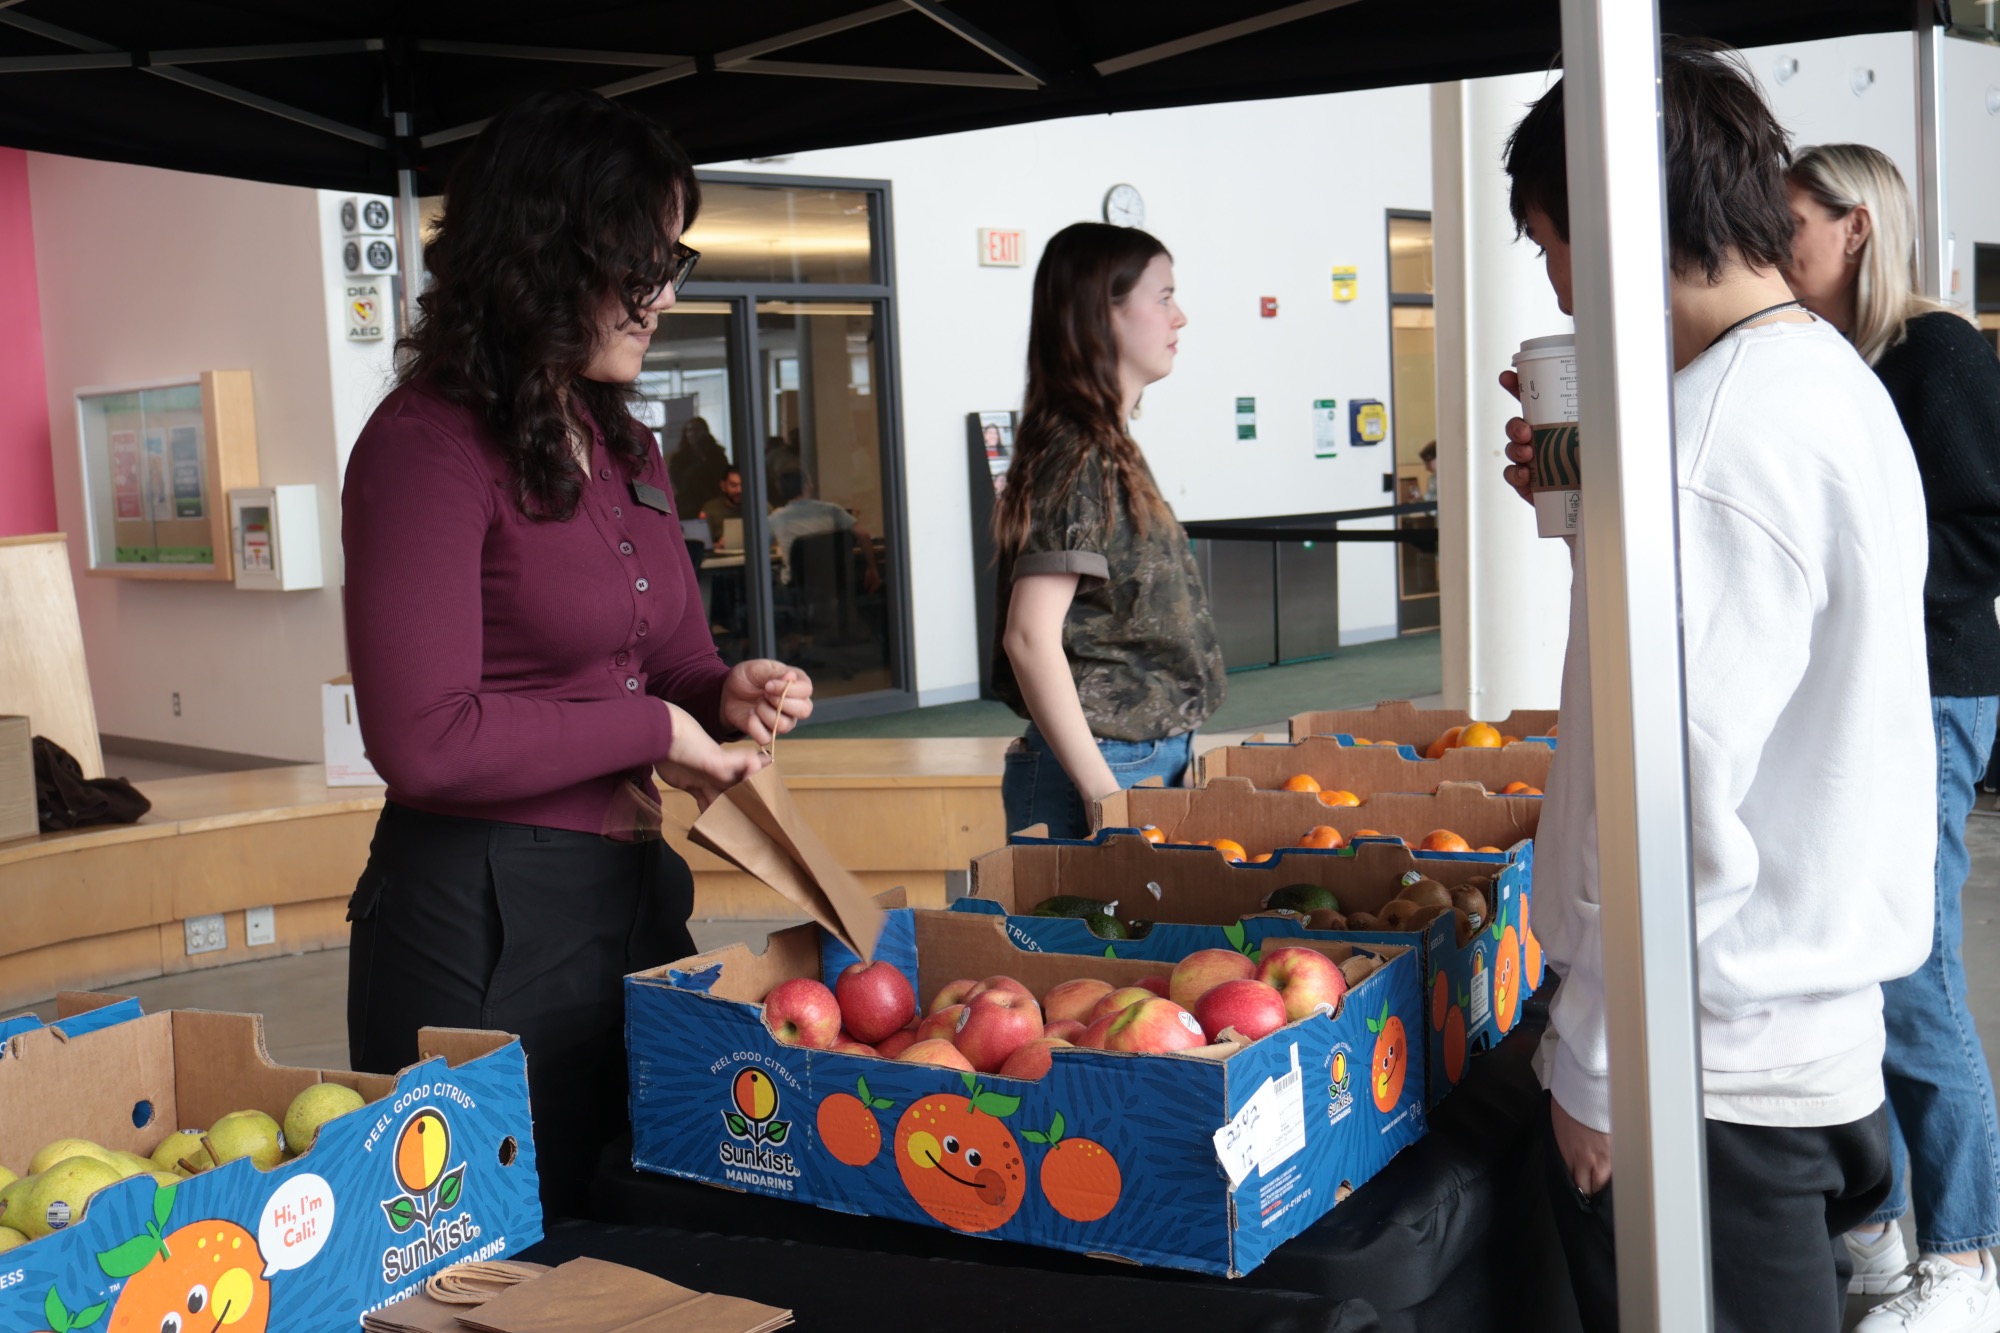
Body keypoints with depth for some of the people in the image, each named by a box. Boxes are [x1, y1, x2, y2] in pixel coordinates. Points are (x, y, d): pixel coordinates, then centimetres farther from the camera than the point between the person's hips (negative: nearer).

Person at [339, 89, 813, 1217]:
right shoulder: (428, 445, -14)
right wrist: (651, 730, -14)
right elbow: (424, 738, -22)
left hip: (637, 896, 8)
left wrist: (731, 695, -1)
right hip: (482, 921, -8)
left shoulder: (625, 447, 13)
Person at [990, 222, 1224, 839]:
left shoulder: (1109, 448, 14)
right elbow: (1031, 637, -21)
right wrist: (1105, 796, -21)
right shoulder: (1077, 455, -14)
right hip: (1106, 768, -9)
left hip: (1149, 760, 9)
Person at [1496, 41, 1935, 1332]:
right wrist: (1593, 506, 8)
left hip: (1713, 1075, -9)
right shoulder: (1839, 383, 9)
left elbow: (1676, 813, -24)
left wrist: (1593, 1069, -15)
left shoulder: (1720, 439, -22)